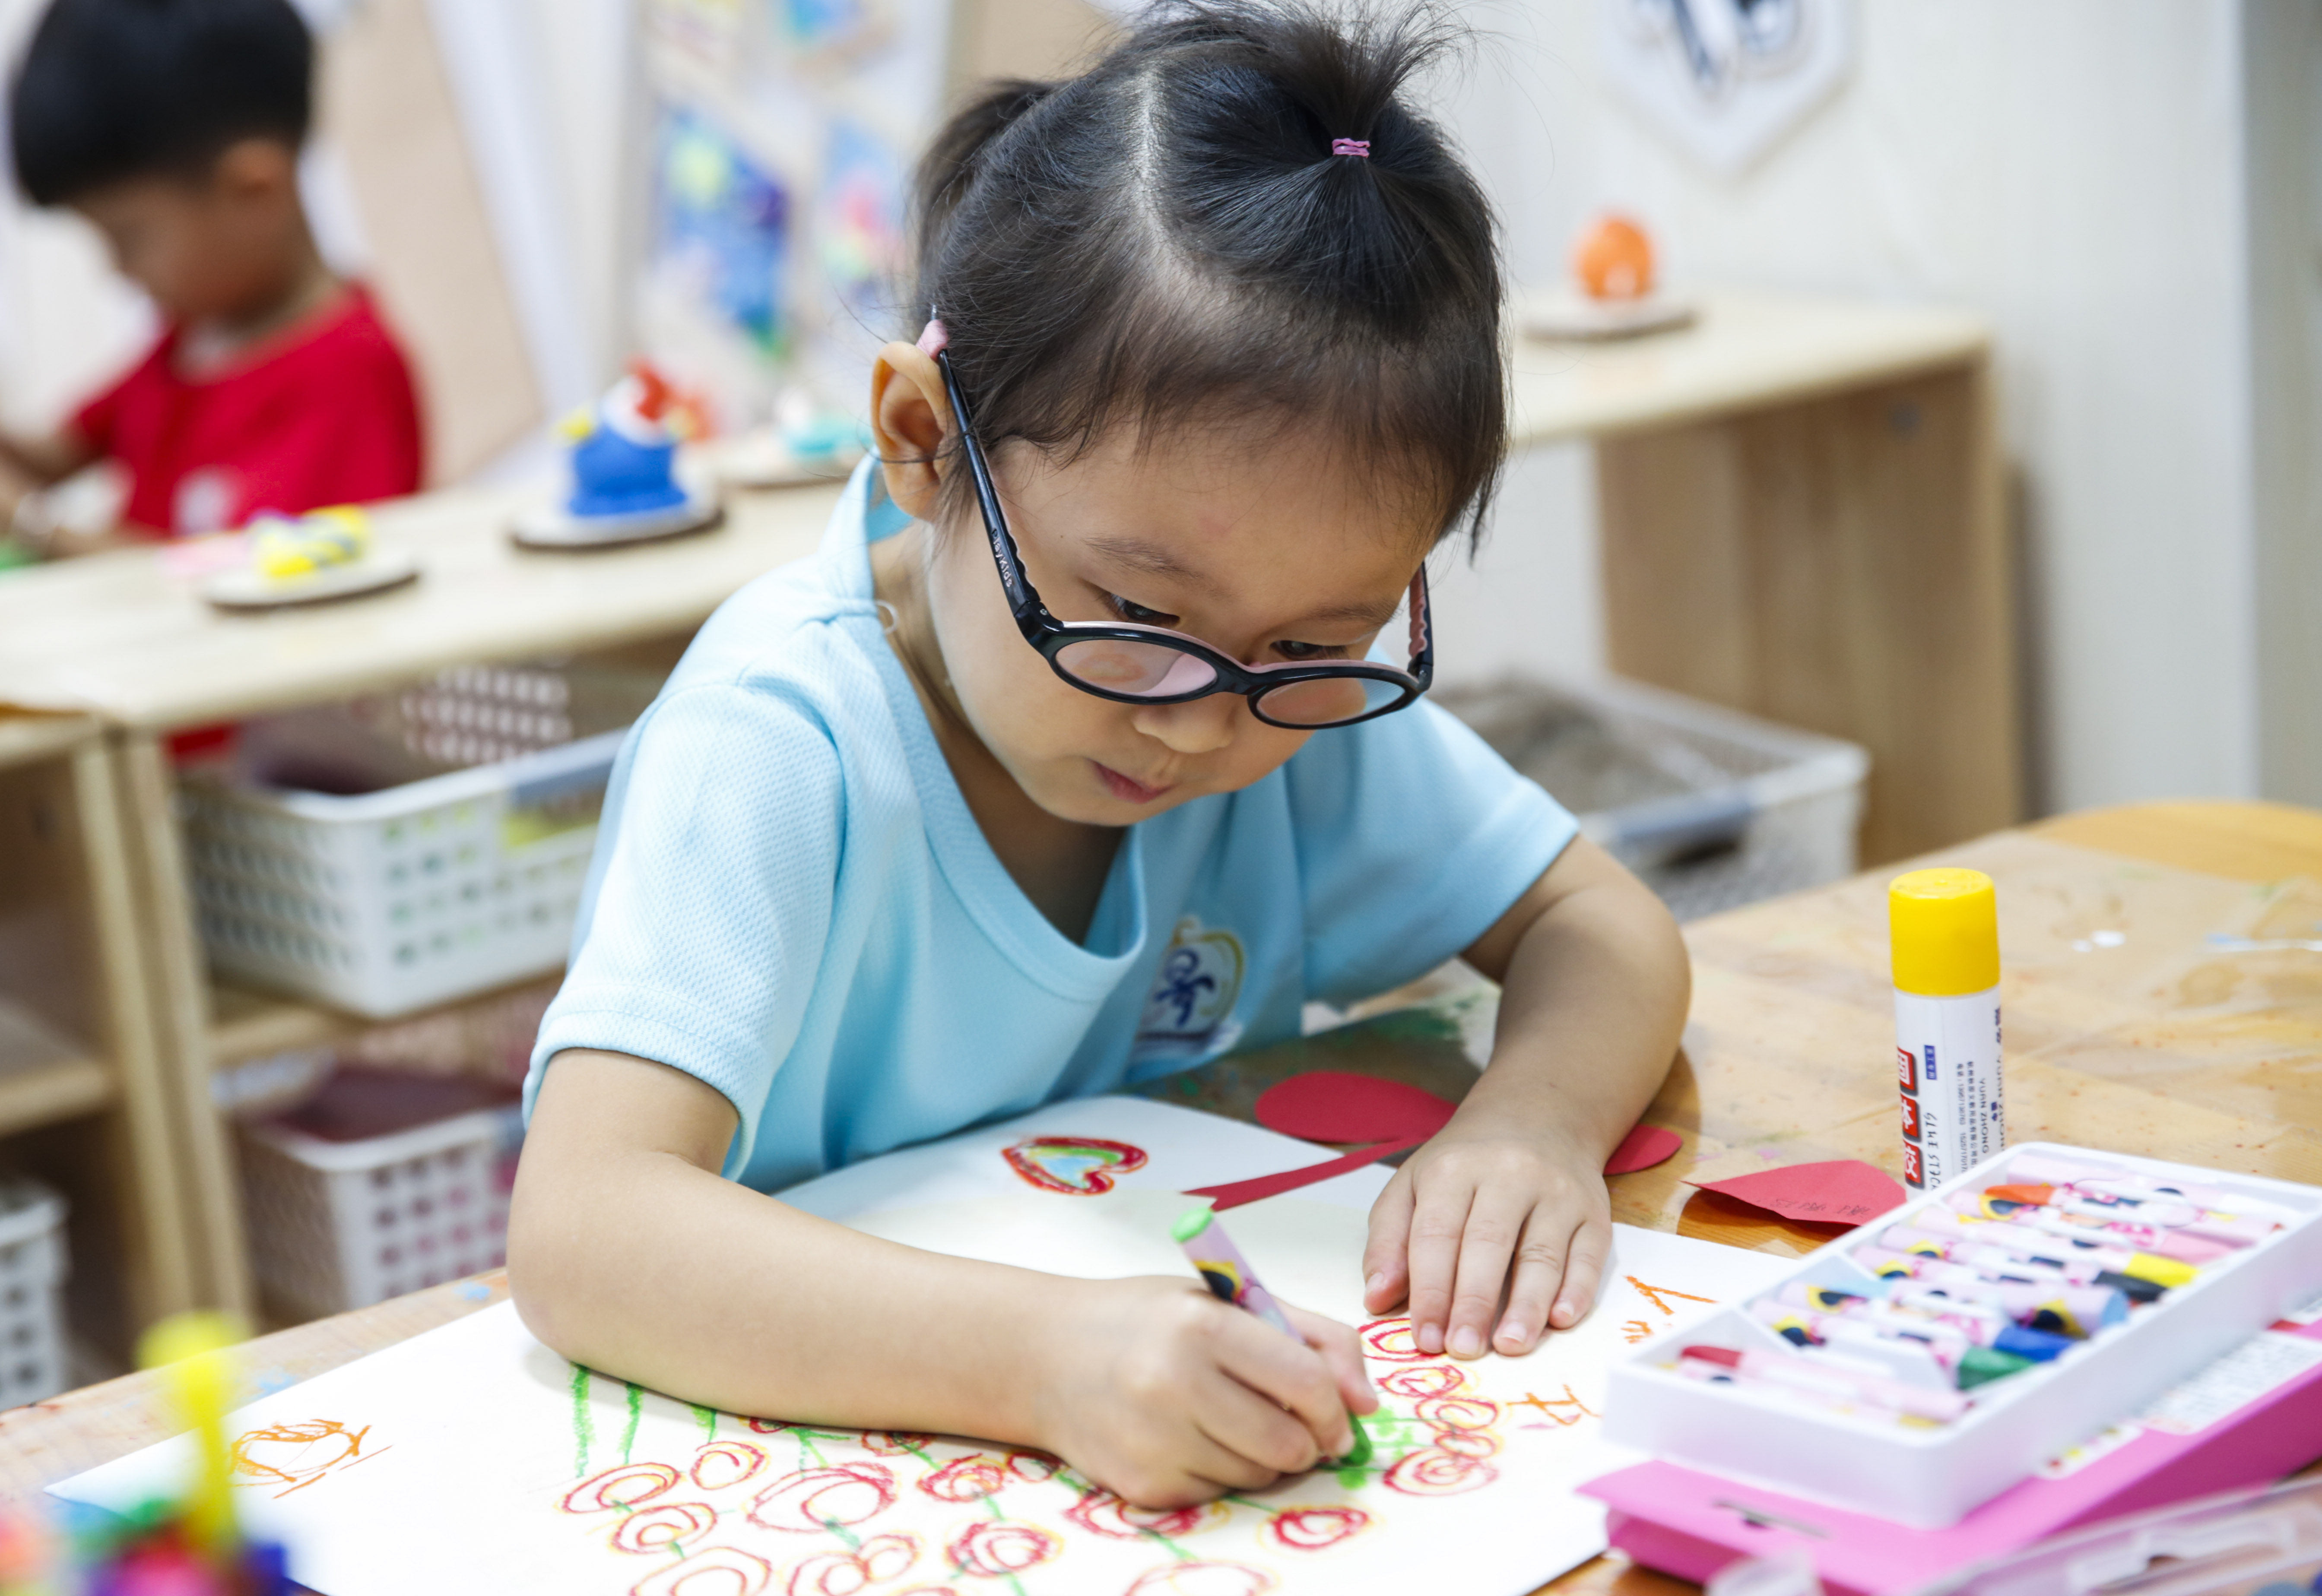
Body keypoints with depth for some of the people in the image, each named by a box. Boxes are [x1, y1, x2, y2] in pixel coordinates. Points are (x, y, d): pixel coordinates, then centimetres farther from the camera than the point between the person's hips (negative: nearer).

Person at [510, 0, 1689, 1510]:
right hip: (812, 1432, -4)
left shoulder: (1312, 683, -7)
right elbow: (582, 1232, -33)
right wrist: (1038, 1356, -47)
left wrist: (1534, 1119, -21)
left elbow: (1600, 927, 1)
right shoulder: (781, 748, -24)